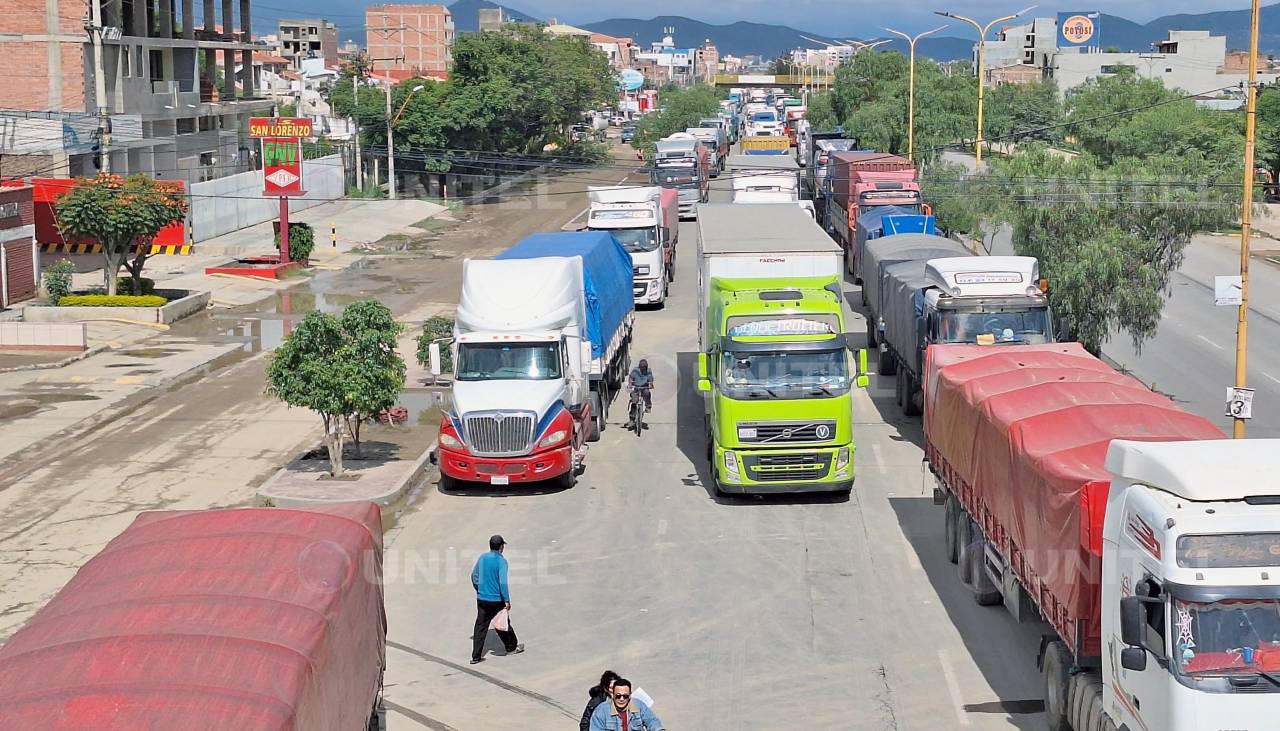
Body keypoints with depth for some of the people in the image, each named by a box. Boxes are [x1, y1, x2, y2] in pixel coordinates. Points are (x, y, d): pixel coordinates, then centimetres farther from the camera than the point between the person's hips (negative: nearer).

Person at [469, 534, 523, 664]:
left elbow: (474, 576, 12)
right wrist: (507, 600, -15)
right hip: (497, 600, -5)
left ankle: (476, 656, 3)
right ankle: (511, 647, 33)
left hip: (481, 599, 5)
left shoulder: (482, 558, 3)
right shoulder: (501, 561, -15)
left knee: (480, 627, 6)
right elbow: (503, 582, -21)